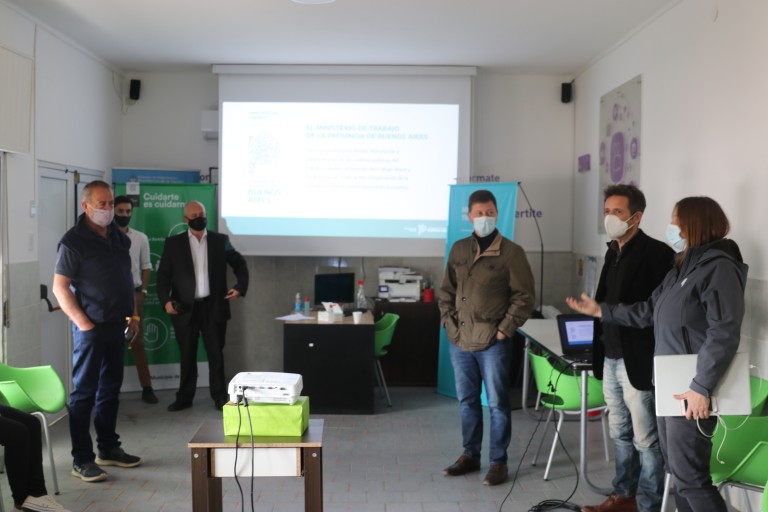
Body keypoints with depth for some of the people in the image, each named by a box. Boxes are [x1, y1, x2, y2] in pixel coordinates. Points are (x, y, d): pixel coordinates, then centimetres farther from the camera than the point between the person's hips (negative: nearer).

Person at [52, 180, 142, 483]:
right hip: (91, 327, -7)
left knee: (110, 389, 14)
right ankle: (82, 460, 7)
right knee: (84, 392, -1)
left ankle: (108, 449, 26)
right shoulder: (74, 241, -10)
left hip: (116, 325, 7)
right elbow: (60, 287, -12)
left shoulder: (119, 237, 11)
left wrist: (131, 314, 15)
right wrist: (82, 321, -17)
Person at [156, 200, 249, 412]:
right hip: (185, 308, 0)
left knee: (216, 353, 5)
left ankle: (220, 396, 13)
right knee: (187, 355, 9)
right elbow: (163, 274, 1)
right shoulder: (173, 243, 3)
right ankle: (184, 397, 19)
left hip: (214, 307, 0)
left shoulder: (220, 240, 4)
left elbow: (240, 264, 13)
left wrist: (240, 286, -2)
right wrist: (165, 300, -12)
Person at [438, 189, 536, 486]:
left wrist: (505, 330, -11)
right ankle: (470, 456, 28)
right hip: (460, 341, 5)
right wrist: (448, 323, 5)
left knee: (497, 403, 3)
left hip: (493, 343, -5)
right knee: (467, 401, 14)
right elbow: (447, 290, 16)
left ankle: (498, 462, 16)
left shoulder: (511, 252, -6)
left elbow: (524, 297, -7)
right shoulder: (459, 249, 9)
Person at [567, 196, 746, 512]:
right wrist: (602, 311, 17)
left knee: (689, 476, -4)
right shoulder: (682, 266, 15)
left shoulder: (718, 267, -16)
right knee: (676, 467, 17)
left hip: (691, 391, -10)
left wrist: (702, 387, -27)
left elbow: (724, 334, -24)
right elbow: (649, 310, 19)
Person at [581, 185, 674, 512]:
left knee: (645, 439, 3)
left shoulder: (657, 253, -12)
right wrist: (600, 346, 12)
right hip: (611, 358, 8)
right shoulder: (613, 252, 13)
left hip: (638, 360, -8)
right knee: (620, 434, 18)